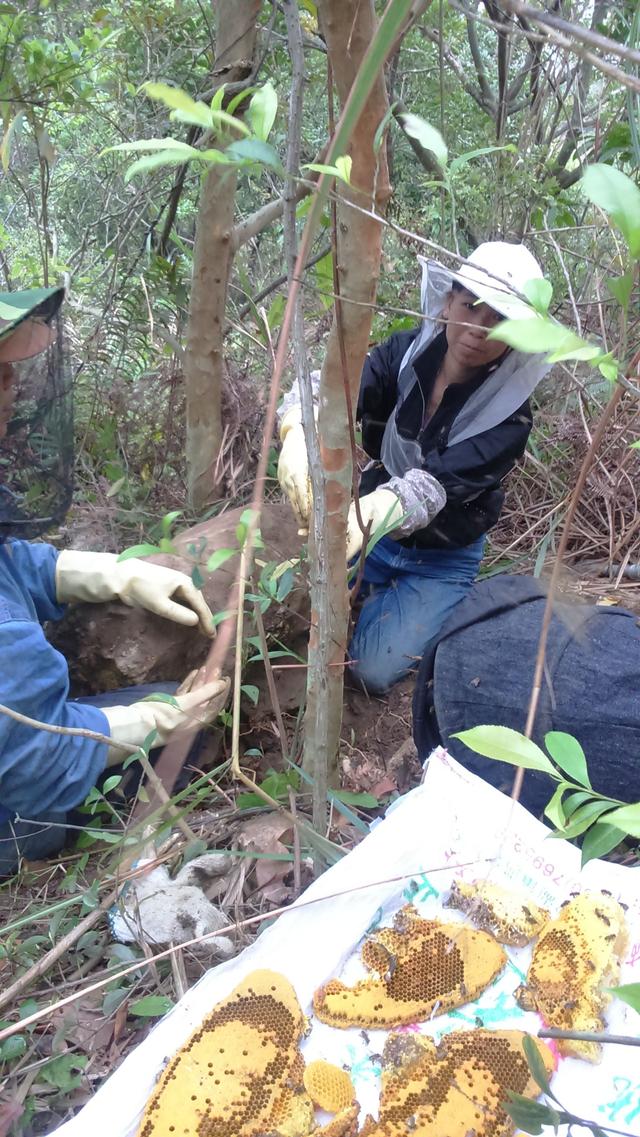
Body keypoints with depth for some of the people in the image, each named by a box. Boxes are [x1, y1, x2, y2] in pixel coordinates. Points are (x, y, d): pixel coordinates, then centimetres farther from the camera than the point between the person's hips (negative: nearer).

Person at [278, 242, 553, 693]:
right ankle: (379, 589, 23)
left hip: (441, 560, -3)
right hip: (373, 529, 3)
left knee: (373, 671, -11)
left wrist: (370, 513, -60)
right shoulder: (407, 351, -14)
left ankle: (447, 609, 17)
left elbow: (436, 484, -38)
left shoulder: (508, 417, -24)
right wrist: (299, 432, -54)